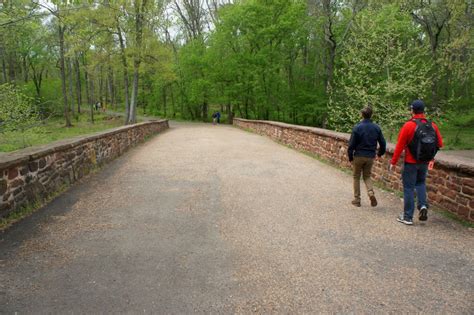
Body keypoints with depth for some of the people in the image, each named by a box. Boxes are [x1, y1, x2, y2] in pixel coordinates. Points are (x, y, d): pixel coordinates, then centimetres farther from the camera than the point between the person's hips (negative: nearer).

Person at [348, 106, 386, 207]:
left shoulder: (357, 127, -12)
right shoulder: (376, 128, -1)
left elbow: (352, 144, -12)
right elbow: (383, 143, 4)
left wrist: (350, 156, -1)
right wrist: (380, 153, 22)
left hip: (359, 156, -3)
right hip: (370, 156, 3)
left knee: (356, 177, 12)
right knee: (367, 176, 18)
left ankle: (357, 199, 15)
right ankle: (371, 192, -7)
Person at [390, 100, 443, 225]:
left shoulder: (408, 126, -15)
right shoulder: (433, 126, -2)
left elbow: (399, 146, -13)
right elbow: (440, 144, 4)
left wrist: (393, 162, -6)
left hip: (411, 162, -4)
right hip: (425, 163, 5)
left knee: (409, 188, 4)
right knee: (420, 183, 26)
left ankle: (407, 217, 10)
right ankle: (423, 205, 6)